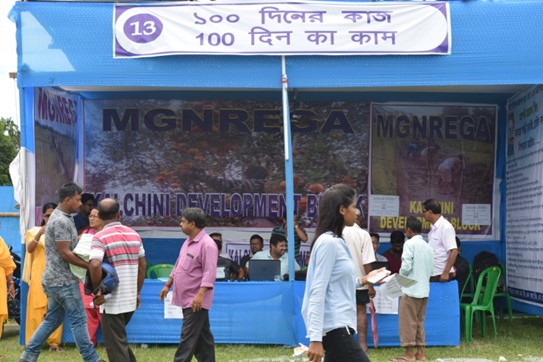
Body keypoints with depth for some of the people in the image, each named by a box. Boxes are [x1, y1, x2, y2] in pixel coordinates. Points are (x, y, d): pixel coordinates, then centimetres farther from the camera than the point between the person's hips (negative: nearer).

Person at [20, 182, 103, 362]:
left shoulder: (60, 218, 15)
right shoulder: (61, 221, -18)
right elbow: (65, 253, -21)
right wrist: (91, 266, -16)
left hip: (55, 279, 10)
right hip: (63, 280, -10)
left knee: (53, 319, 15)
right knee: (78, 320, -3)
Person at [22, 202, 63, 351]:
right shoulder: (34, 230, 9)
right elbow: (29, 249, -5)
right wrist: (38, 235, -21)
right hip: (39, 274, -1)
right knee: (37, 308, -5)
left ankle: (54, 341, 1)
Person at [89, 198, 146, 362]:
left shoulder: (100, 237, -11)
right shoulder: (134, 234, 7)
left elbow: (94, 265, -27)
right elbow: (142, 265, 10)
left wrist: (97, 292, -15)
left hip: (112, 301, -6)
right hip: (130, 299, 6)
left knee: (115, 344, 3)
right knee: (120, 339, 25)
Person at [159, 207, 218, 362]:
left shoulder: (207, 244, -17)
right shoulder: (188, 242, 14)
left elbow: (209, 272, -23)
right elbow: (178, 266, 23)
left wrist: (201, 294, -30)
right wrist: (168, 285, 23)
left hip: (196, 300, -9)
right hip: (187, 298, 9)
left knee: (188, 336, -8)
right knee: (202, 336, 13)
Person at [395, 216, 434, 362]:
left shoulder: (410, 243, -10)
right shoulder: (428, 246, 12)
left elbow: (406, 266, -16)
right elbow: (430, 269, 12)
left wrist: (400, 276, 1)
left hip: (411, 289, -7)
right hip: (424, 289, 7)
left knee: (408, 322, -1)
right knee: (419, 322, 13)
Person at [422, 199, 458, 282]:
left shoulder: (445, 227, -15)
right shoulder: (433, 228, 12)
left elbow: (454, 251, -20)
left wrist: (446, 272, -22)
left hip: (441, 274, -8)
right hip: (432, 273, 8)